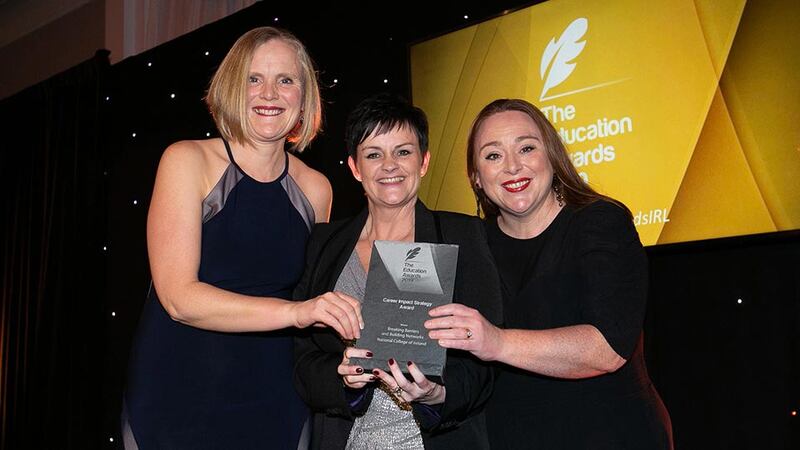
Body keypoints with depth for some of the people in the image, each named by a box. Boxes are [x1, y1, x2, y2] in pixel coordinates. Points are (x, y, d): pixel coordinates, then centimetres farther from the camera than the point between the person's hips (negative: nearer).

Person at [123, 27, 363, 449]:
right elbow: (179, 297, -18)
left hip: (273, 400, 3)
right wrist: (294, 311, -28)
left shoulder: (315, 188, 2)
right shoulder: (187, 161, -8)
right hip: (178, 396, -3)